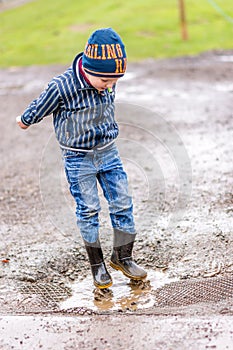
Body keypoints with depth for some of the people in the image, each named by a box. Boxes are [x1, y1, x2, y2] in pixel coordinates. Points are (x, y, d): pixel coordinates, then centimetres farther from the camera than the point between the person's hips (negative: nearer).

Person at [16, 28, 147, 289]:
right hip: (78, 159, -4)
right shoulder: (63, 87, -26)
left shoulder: (108, 82, -10)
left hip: (108, 152, 5)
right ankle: (97, 264, 20)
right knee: (88, 212, 4)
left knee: (122, 205, 6)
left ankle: (122, 256, 23)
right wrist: (24, 121, 9)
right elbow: (35, 113, -8)